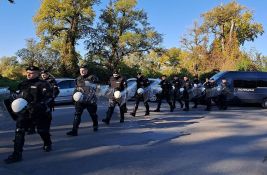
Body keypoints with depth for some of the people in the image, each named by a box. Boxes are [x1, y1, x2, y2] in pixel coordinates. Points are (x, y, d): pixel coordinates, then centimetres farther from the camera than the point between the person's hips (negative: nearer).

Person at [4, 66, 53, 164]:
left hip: (39, 112, -4)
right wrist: (16, 104, 8)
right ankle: (17, 154, -3)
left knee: (42, 130, 11)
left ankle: (47, 144, 40)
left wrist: (38, 105, -28)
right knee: (19, 132, -7)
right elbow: (18, 96, 27)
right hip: (23, 112, 5)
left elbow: (48, 96, -18)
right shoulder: (23, 84, 15)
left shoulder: (42, 84, -7)